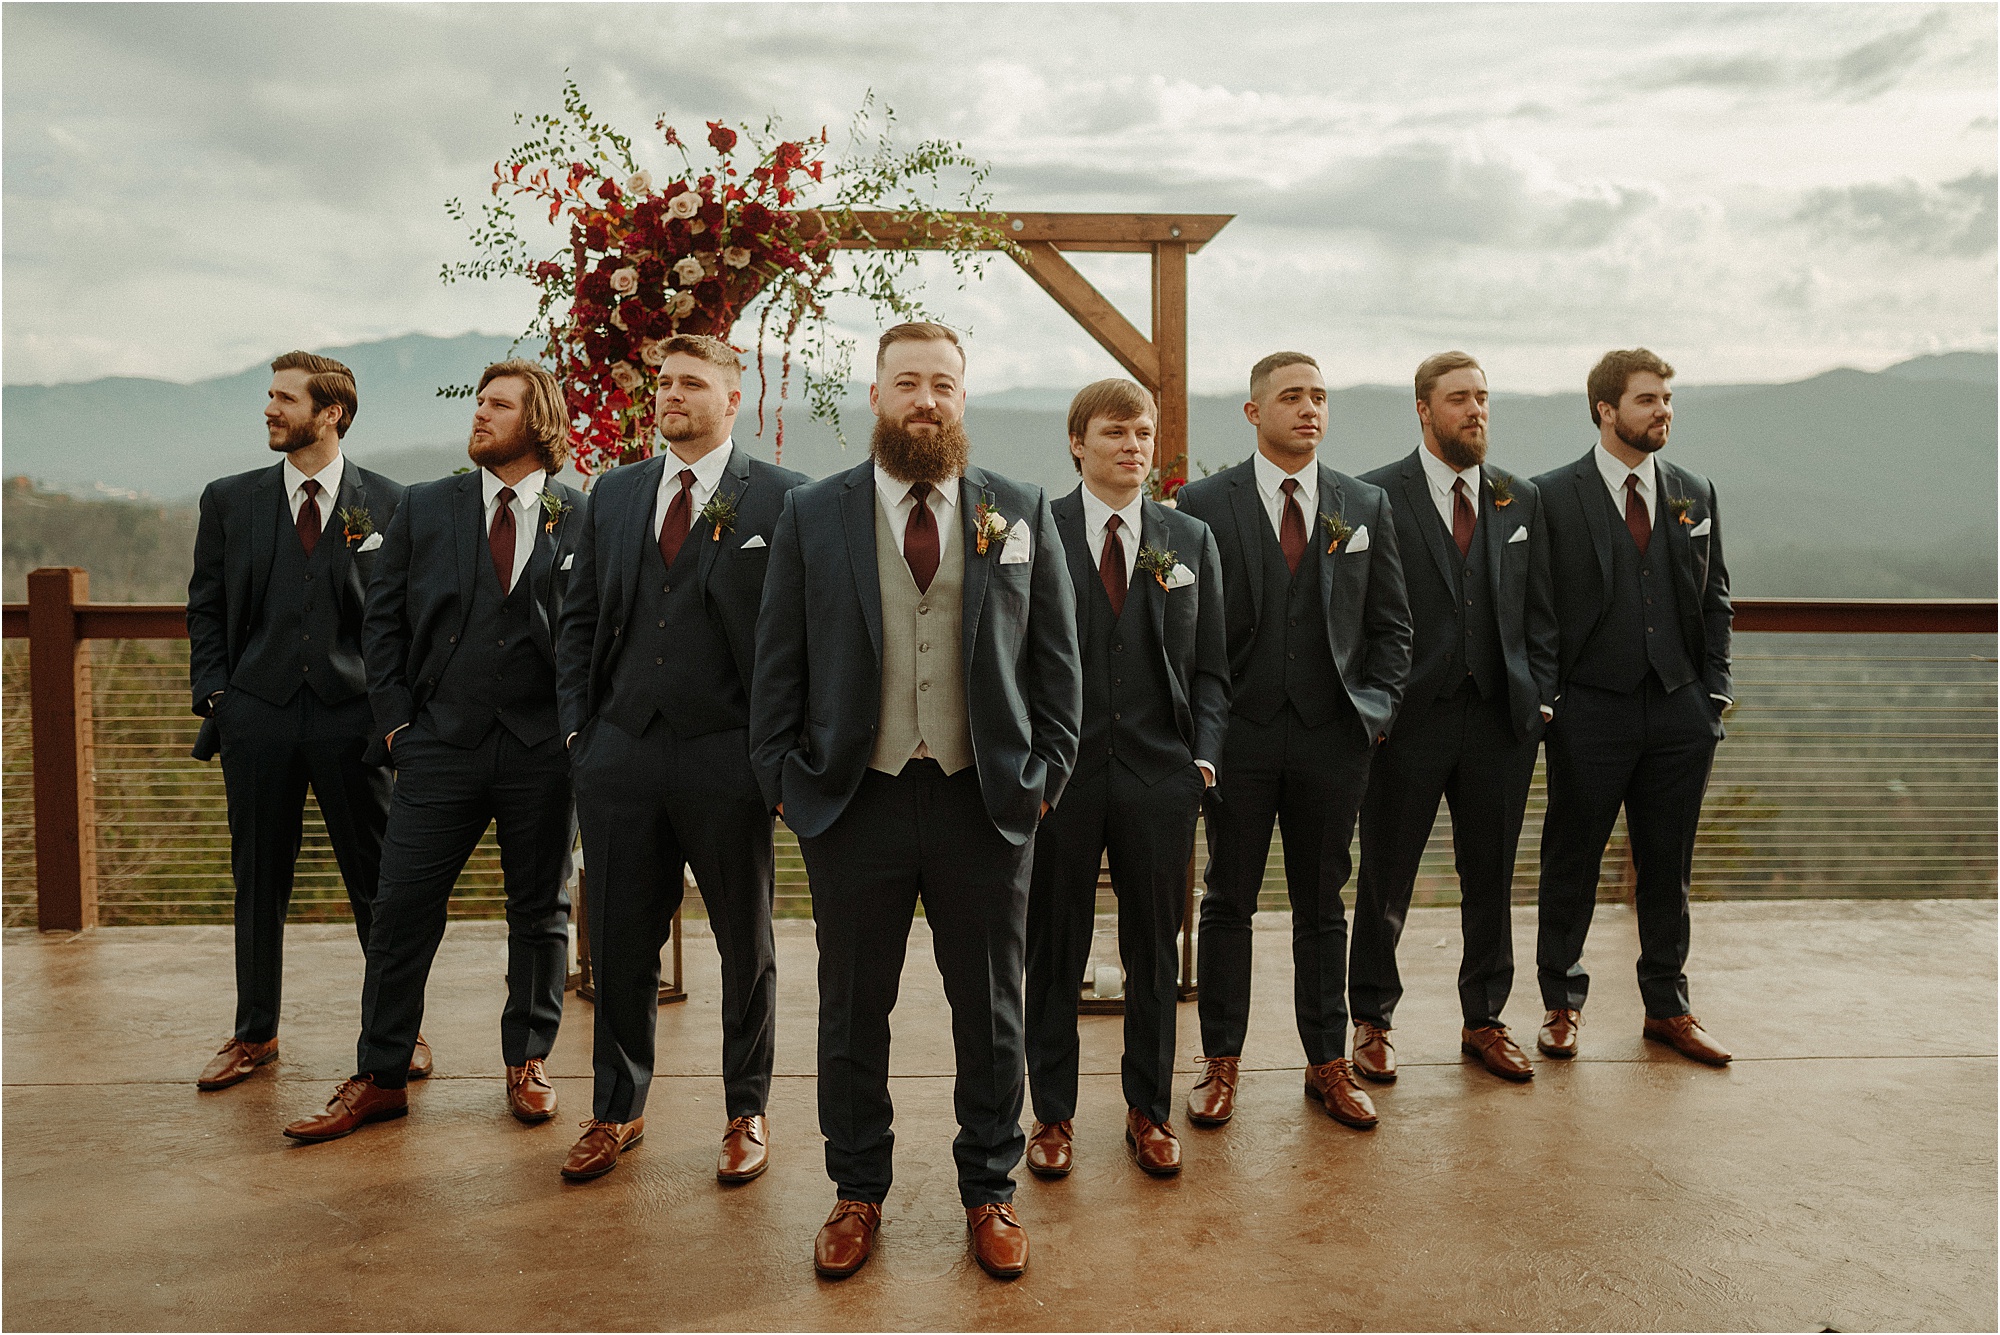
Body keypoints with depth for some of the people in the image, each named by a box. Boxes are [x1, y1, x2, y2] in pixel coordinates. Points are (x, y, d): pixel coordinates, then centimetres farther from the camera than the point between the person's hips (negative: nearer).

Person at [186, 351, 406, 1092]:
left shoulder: (388, 503, 2)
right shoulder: (229, 500, 9)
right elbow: (206, 606, 13)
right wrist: (214, 695, 2)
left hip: (354, 715, -2)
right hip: (257, 712, 2)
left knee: (379, 882, 3)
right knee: (258, 881, 11)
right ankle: (255, 1035, 26)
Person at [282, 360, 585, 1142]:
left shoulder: (584, 518, 1)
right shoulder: (424, 507, 8)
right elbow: (383, 619, 9)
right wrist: (395, 722, 3)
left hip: (543, 749, -1)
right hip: (440, 746, 2)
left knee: (540, 914, 9)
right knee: (401, 910, 3)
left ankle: (526, 1064, 25)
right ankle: (379, 1078, 17)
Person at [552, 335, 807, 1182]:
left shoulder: (783, 499, -2)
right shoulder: (613, 494, 12)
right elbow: (578, 619, 14)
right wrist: (578, 729, 5)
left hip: (727, 755, -4)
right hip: (620, 753, 4)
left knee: (746, 946, 10)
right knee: (620, 944, 12)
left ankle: (747, 1113, 27)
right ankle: (618, 1110, 30)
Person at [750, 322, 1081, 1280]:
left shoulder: (1022, 512, 5)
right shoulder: (812, 515, 4)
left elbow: (1055, 656, 7)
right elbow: (779, 661, 4)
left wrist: (1048, 769, 0)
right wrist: (784, 779, -2)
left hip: (988, 804, 1)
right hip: (853, 804, 0)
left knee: (990, 1011, 12)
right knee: (852, 1012, 12)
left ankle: (990, 1191, 30)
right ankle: (857, 1191, 31)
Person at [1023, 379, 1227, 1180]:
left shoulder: (1190, 540, 9)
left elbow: (1209, 666, 10)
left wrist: (1203, 755, -3)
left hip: (1160, 780, 2)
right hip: (1058, 775, -2)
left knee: (1154, 953, 12)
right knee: (1053, 954, 8)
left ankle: (1149, 1111, 28)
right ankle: (1053, 1114, 25)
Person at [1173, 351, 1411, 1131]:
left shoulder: (1366, 506, 7)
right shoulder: (1203, 505, -1)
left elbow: (1391, 624, 11)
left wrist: (1375, 710, 1)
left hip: (1333, 738, 2)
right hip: (1239, 736, -2)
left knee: (1323, 907, 12)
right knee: (1228, 903, 7)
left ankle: (1328, 1064, 24)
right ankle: (1221, 1062, 20)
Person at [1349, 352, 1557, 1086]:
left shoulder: (1522, 498, 10)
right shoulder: (1376, 496, -4)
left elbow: (1540, 610, 12)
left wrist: (1539, 696, 4)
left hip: (1501, 718, 4)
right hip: (1408, 719, -4)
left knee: (1491, 879, 12)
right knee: (1385, 880, 7)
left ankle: (1484, 1020, 27)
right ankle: (1371, 1021, 22)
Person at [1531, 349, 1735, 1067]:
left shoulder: (1695, 494, 10)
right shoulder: (1552, 496, -4)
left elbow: (1714, 599, 14)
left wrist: (1715, 688, 6)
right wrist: (1545, 695, -6)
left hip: (1679, 712, 4)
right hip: (1590, 711, -4)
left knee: (1669, 867, 11)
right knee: (1571, 865, 6)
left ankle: (1667, 1007, 25)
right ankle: (1561, 1002, 22)